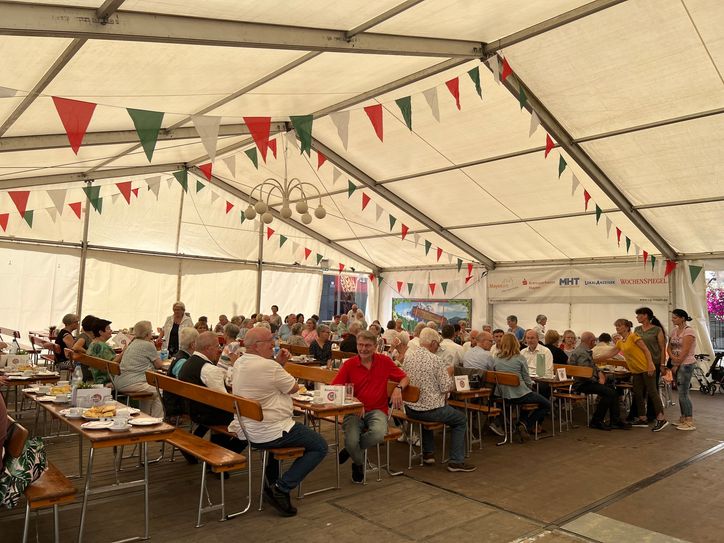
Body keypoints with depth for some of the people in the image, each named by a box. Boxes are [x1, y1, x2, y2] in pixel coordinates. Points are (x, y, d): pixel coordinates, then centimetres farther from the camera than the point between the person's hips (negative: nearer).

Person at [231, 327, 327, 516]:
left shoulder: (239, 363, 4)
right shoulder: (269, 366, -23)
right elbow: (294, 387, -9)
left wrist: (278, 363, 2)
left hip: (247, 429, 9)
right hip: (270, 433, -9)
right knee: (320, 447, 1)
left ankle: (271, 481, 35)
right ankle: (281, 488, -6)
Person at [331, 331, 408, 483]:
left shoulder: (385, 361, 4)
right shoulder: (349, 364, 0)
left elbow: (404, 378, 12)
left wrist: (398, 388, -9)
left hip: (377, 410, 1)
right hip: (354, 411, 0)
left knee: (378, 434, -32)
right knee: (351, 440, -28)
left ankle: (351, 449, 2)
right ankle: (359, 463, 11)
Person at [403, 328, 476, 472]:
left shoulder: (409, 357, 2)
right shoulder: (436, 360, -16)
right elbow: (446, 388, -16)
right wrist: (449, 374, 5)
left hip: (410, 409, 7)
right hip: (430, 409, -6)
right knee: (461, 419, 15)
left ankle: (428, 453, 36)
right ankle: (456, 461, 13)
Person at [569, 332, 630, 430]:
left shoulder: (586, 351, 17)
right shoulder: (582, 353, -19)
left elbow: (593, 366, 25)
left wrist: (600, 372, 6)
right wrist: (597, 380, -12)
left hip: (587, 382, 11)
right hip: (582, 384, -11)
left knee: (613, 391, 4)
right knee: (609, 392, -20)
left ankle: (615, 421, 5)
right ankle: (596, 421, -10)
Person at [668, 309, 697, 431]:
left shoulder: (688, 331, -11)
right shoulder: (674, 331, 13)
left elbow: (685, 350, -17)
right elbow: (669, 347, 11)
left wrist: (676, 365, -13)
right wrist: (672, 357, -8)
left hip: (686, 364, -8)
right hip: (676, 364, 8)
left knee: (683, 393, -9)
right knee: (681, 393, 12)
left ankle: (690, 422, -3)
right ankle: (683, 418, 21)